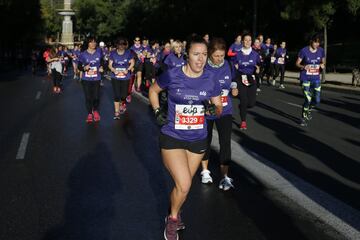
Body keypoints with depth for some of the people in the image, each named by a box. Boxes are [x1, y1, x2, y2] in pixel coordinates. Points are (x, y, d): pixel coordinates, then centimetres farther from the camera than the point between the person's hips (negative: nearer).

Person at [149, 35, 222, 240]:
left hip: (198, 140, 3)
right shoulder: (172, 75, -13)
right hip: (172, 138, -3)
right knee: (184, 185, -12)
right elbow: (153, 90, 7)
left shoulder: (210, 79, -7)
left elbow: (219, 107, 3)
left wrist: (214, 108, -20)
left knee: (184, 184, 16)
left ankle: (174, 213, 46)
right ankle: (173, 219, 18)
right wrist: (157, 111, -7)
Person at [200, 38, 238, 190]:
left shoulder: (228, 65, -5)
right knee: (206, 140, 14)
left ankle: (225, 176, 2)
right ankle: (205, 171, 34)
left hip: (225, 110, 1)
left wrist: (233, 89, -7)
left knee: (225, 142, -6)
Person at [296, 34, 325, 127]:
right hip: (305, 78, -4)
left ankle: (308, 110, 35)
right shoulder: (304, 51, -10)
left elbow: (323, 62, 14)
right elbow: (297, 63, -3)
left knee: (316, 100, 1)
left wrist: (322, 65, -10)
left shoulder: (321, 50, 0)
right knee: (308, 99, -11)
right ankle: (303, 117, 11)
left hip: (316, 78, 4)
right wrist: (303, 66, -24)